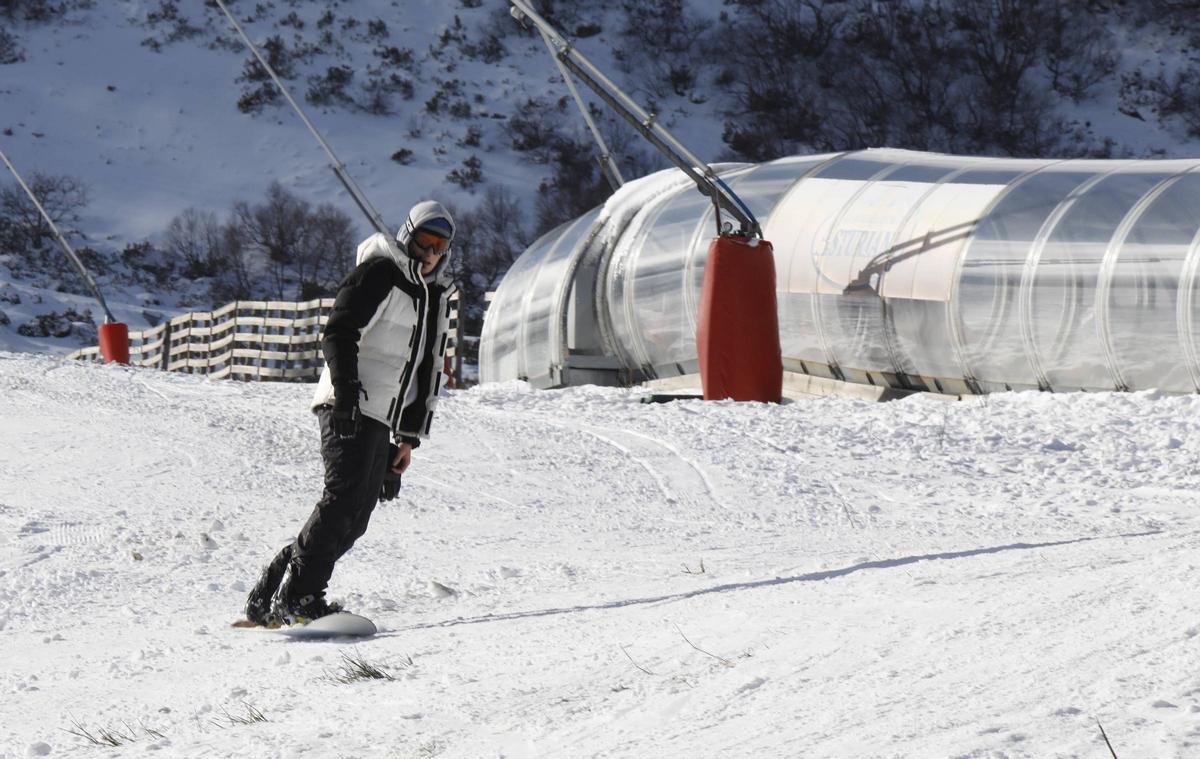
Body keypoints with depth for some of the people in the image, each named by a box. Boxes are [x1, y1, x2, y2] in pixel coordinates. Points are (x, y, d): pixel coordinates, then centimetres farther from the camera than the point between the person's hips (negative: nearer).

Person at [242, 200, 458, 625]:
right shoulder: (378, 272, -4)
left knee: (354, 518, 2)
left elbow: (429, 373, 25)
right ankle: (297, 599, -21)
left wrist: (409, 437, 20)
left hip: (382, 420, 8)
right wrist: (346, 393, -24)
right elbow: (339, 333, -14)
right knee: (344, 497, -20)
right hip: (350, 410, -8)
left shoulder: (436, 298, 21)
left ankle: (270, 599, 7)